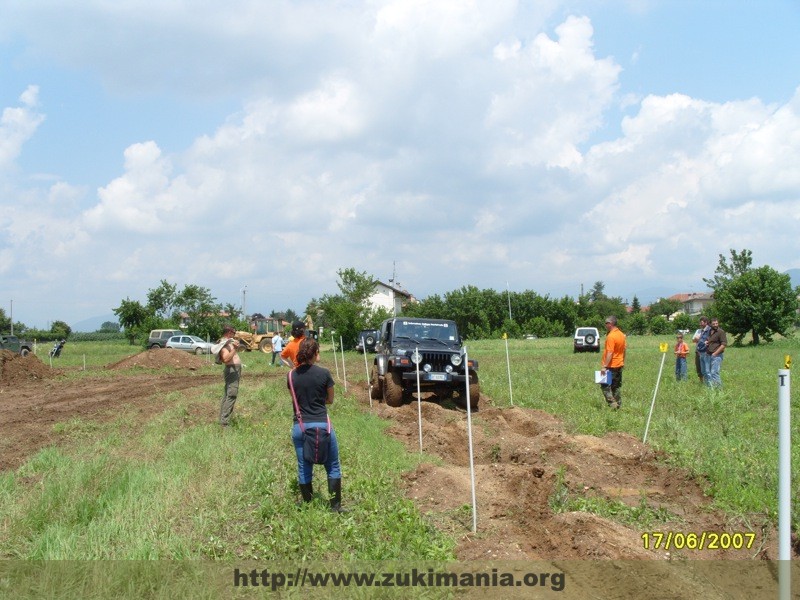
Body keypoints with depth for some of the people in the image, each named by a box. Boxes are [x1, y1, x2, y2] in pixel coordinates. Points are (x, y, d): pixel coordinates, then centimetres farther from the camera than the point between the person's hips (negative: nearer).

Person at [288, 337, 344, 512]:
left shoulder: (291, 375, 0)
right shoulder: (324, 373, -8)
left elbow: (295, 398, 11)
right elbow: (330, 400, 4)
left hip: (300, 426, 3)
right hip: (321, 424, -3)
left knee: (304, 469, 12)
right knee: (333, 467, 10)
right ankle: (335, 506, 12)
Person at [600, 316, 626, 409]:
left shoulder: (611, 336, -20)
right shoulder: (622, 335, 9)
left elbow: (610, 353, -24)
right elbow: (623, 350, 18)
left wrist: (604, 366, -24)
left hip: (611, 366, -9)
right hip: (620, 365, 9)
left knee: (605, 385, -4)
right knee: (617, 386, 14)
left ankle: (612, 404, -12)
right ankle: (618, 404, 17)